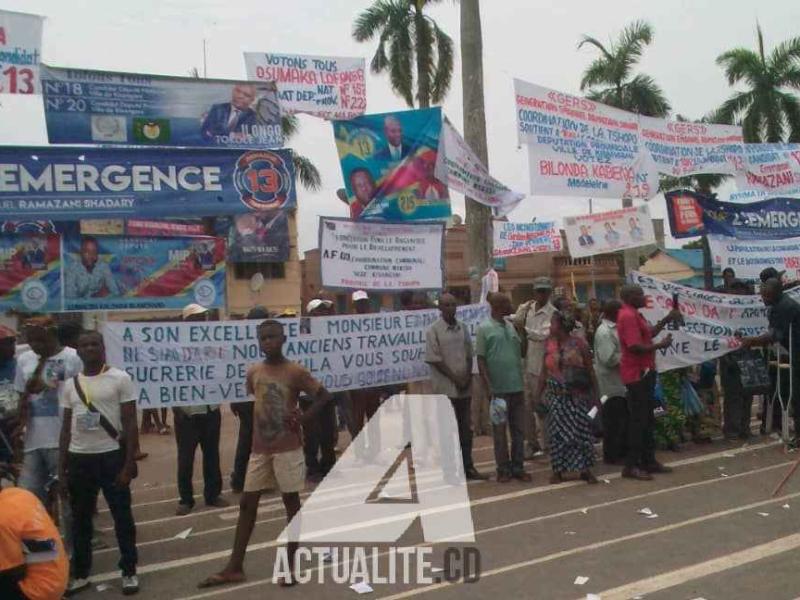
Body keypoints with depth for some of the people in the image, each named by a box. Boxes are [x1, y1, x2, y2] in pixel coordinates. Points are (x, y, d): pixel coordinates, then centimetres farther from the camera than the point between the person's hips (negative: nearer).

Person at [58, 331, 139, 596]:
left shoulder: (120, 379, -6)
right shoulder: (70, 384, 7)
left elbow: (130, 423, -7)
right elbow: (66, 427, 12)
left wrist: (129, 464, -12)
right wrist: (61, 465, 7)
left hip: (111, 456, -4)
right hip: (78, 458, 4)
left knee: (122, 516, 5)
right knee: (80, 518, 13)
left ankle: (129, 571, 17)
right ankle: (80, 574, 27)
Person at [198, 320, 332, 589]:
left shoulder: (296, 372, -11)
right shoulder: (253, 372, 3)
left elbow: (324, 396, -8)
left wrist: (303, 419, -15)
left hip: (287, 448, -5)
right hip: (259, 449, 5)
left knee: (291, 502, 5)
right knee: (247, 504, 8)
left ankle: (291, 565, 17)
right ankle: (234, 568, 17)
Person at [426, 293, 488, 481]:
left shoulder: (463, 328, 10)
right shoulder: (433, 331, -7)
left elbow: (469, 355, 11)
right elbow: (434, 360, -11)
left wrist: (467, 377, -4)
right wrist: (455, 378, -13)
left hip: (465, 387, 5)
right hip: (445, 388, -5)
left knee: (466, 429, 11)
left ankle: (468, 467, 22)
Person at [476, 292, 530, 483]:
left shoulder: (511, 327, 11)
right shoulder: (484, 328, -7)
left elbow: (522, 353, 18)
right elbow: (481, 360, -9)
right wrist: (489, 388, -14)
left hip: (517, 387, 6)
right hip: (499, 389, -6)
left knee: (519, 430, 10)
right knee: (499, 431, 4)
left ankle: (518, 467, 21)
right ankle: (503, 469, 15)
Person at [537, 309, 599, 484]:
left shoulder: (579, 343, -4)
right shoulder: (549, 344, 4)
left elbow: (590, 370, 0)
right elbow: (544, 372, 7)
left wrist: (595, 394, -2)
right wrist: (538, 394, 5)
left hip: (577, 396, -2)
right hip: (556, 396, 2)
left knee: (581, 430, -1)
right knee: (557, 432, 3)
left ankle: (585, 469, 9)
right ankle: (557, 470, 11)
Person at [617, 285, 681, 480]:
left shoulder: (633, 314, 15)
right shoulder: (628, 316, -18)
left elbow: (648, 333, 26)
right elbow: (635, 346, -25)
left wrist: (667, 320, 22)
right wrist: (661, 345, -15)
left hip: (644, 372, 11)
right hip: (637, 374, -11)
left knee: (647, 419, 16)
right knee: (638, 420, -6)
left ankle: (648, 461, 25)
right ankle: (631, 466, 0)